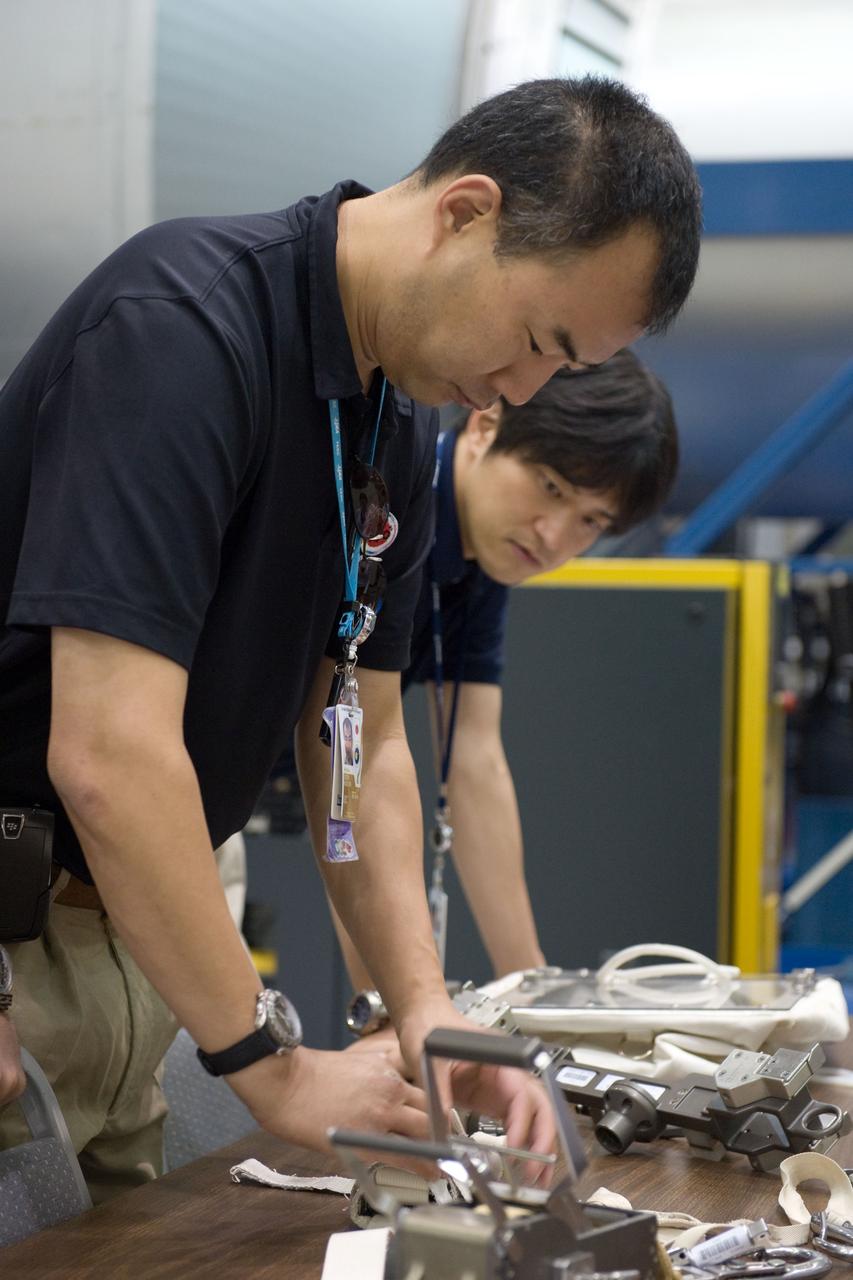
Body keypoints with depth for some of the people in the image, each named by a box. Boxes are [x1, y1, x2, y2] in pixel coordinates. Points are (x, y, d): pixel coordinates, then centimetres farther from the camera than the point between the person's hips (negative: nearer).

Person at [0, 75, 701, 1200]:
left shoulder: (399, 432, 4)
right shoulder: (184, 323, -24)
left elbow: (361, 739, 9)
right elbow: (109, 756, -30)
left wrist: (425, 1008, -5)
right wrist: (278, 1070, -23)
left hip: (126, 941, 8)